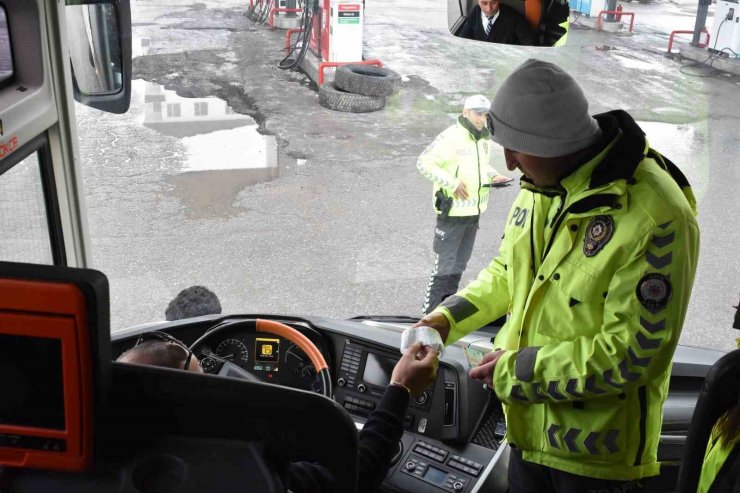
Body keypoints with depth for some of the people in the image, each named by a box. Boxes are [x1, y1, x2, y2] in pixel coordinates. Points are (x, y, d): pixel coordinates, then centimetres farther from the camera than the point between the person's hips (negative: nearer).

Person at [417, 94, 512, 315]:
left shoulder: (484, 139, 9)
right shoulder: (450, 137, -16)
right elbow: (423, 163, -19)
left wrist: (493, 176, 5)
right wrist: (452, 183, -23)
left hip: (474, 211, 8)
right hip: (453, 211, -8)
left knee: (460, 262, 16)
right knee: (445, 263, -5)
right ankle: (431, 310, 3)